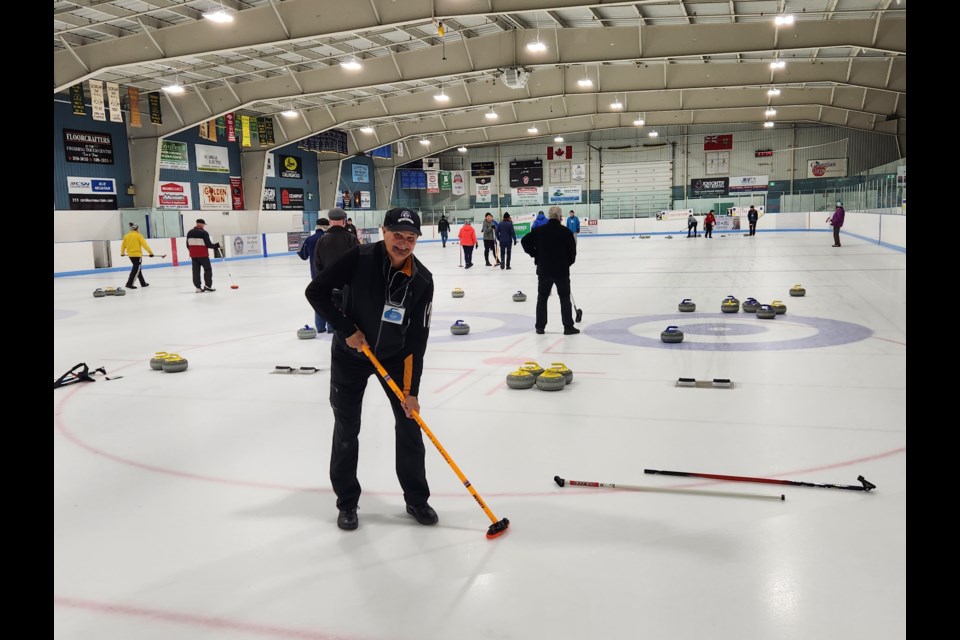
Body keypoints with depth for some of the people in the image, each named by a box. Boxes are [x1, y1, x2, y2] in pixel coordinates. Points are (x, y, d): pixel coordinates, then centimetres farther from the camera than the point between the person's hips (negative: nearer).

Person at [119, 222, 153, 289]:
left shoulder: (126, 236, 8)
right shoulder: (138, 235, -9)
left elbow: (123, 245, 15)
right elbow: (144, 245, -14)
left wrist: (122, 253, 30)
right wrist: (150, 252, -13)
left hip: (130, 254, 7)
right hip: (137, 254, -7)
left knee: (137, 268, 17)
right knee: (136, 269, -5)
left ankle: (143, 283, 25)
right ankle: (129, 283, -13)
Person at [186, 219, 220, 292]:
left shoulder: (189, 232, 8)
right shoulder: (204, 232, -11)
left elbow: (188, 245, 12)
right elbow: (208, 244, -14)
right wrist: (215, 246, 3)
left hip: (193, 255, 6)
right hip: (203, 255, -6)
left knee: (196, 271, 7)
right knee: (208, 269, 4)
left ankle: (198, 287, 7)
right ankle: (207, 285, -3)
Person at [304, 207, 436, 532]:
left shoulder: (422, 280, -16)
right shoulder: (360, 258, -22)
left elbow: (417, 338, -14)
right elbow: (315, 291, -18)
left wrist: (411, 390, -15)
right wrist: (347, 330, -20)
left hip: (394, 356, 2)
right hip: (350, 355, -1)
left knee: (409, 423, 2)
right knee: (346, 429, 4)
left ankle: (416, 499, 19)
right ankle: (347, 502, 21)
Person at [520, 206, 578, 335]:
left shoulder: (539, 230, -1)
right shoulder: (566, 231, -8)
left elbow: (525, 241, -1)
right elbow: (572, 251, -5)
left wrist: (535, 255, 7)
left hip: (544, 270, 2)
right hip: (562, 271, -2)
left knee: (542, 298, 13)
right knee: (565, 299, 7)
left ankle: (540, 326, 13)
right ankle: (568, 327, 8)